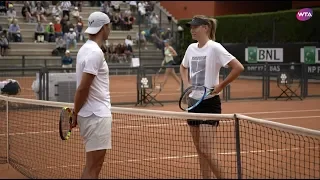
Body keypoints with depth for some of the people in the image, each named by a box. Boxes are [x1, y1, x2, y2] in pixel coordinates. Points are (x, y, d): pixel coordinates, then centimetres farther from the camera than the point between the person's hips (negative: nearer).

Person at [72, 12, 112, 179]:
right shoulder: (95, 52, -16)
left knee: (94, 165, 15)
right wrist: (75, 113, -9)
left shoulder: (86, 49, 12)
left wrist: (76, 113, 12)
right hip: (97, 116, -9)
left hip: (94, 114, 9)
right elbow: (83, 88, -19)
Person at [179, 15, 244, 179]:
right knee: (199, 150, 9)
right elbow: (183, 67, 28)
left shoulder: (214, 48, -13)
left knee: (205, 150, -11)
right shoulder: (191, 48, 8)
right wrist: (186, 83, 10)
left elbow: (238, 68, -18)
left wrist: (221, 86, -16)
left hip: (210, 103, -7)